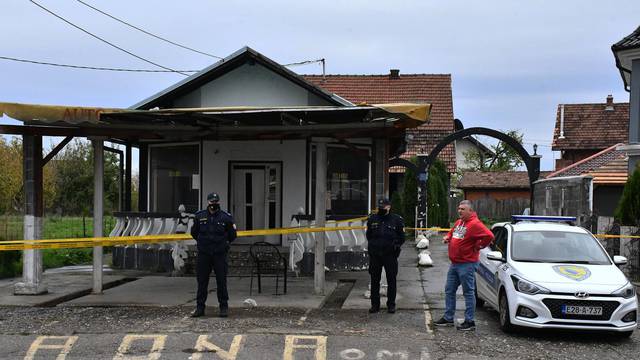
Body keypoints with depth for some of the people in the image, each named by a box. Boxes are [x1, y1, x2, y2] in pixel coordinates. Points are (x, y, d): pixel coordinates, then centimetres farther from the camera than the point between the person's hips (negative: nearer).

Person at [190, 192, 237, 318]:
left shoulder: (226, 217, -1)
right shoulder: (200, 216, 3)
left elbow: (232, 235, 10)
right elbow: (194, 232, 18)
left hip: (220, 255, -1)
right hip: (203, 255, 1)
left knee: (221, 282, 2)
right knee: (202, 282, 5)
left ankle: (224, 307, 11)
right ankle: (200, 307, 13)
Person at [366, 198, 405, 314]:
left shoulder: (397, 220, 0)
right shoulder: (372, 219, 7)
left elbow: (401, 237, 6)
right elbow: (368, 235, 18)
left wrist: (395, 245, -4)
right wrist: (373, 244, 7)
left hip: (390, 255, -2)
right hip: (374, 254, 2)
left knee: (391, 280, 4)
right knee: (374, 280, 7)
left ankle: (391, 305, 14)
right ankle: (375, 304, 16)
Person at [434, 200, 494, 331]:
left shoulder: (475, 224, -15)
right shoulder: (458, 222, 13)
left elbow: (489, 236, -26)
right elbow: (452, 232, 32)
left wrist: (478, 246, -14)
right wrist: (447, 237, 10)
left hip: (467, 264, -9)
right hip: (454, 263, 10)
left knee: (468, 292, -1)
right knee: (449, 291, 14)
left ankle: (469, 321, 5)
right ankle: (448, 318, 23)